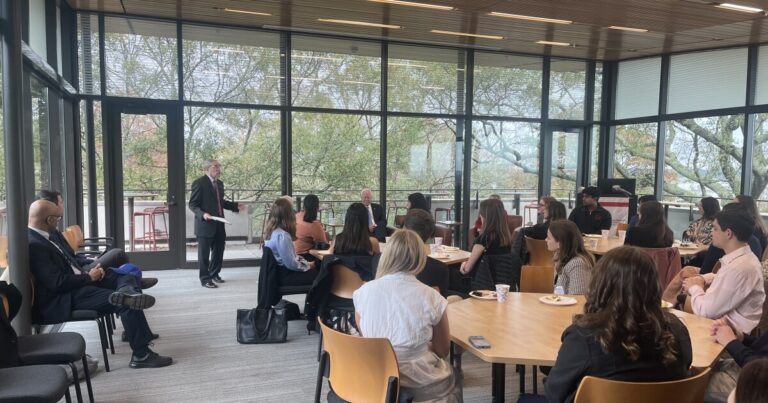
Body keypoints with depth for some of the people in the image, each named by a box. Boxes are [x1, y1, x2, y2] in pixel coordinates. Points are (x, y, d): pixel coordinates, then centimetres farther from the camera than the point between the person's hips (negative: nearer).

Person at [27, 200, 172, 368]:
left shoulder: (38, 237, 11)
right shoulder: (33, 245, -20)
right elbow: (57, 283, -26)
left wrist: (88, 271, 2)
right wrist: (89, 277, -12)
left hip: (78, 284, 11)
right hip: (63, 300, -11)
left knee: (129, 278, 2)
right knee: (127, 303, -19)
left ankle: (126, 292, -34)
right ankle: (141, 355, -13)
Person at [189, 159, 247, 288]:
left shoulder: (219, 183, 13)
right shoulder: (199, 183, -12)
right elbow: (192, 204, -13)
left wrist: (236, 206, 13)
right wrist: (202, 214, -28)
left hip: (219, 224, 8)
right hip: (205, 224, -8)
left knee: (219, 251, 17)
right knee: (204, 253, 3)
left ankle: (214, 273, 34)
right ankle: (205, 279, 13)